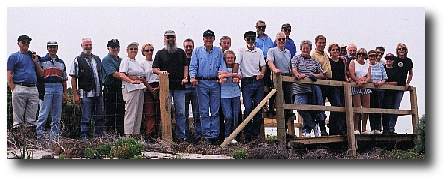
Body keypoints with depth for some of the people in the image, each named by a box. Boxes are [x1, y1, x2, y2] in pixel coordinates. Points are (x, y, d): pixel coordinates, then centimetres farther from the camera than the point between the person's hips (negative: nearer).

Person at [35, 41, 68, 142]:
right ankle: (39, 135, -6)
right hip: (46, 88, -5)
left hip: (59, 88, 5)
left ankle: (55, 136, 10)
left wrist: (65, 93, 12)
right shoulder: (42, 61, 5)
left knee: (57, 115, 5)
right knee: (43, 113, -9)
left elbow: (64, 79, 19)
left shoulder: (61, 63, 19)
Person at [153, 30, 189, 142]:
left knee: (181, 112, -1)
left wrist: (185, 77, -1)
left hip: (179, 86, 1)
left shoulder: (181, 52, 16)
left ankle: (181, 135, 3)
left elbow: (185, 66, 14)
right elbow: (154, 68, 6)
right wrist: (160, 72, -14)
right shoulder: (160, 53, 10)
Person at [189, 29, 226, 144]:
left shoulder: (218, 51, 13)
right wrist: (193, 77, -12)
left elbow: (222, 65, 9)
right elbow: (193, 66, 4)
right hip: (202, 83, -1)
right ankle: (207, 134, 3)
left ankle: (215, 134, 4)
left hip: (215, 83, 1)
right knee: (204, 111, -1)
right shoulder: (197, 51, 10)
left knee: (215, 111, 1)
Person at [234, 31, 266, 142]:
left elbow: (263, 65, 9)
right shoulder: (241, 51, 4)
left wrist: (262, 73, -12)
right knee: (248, 107, -10)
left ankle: (256, 133, 10)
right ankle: (247, 134, -3)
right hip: (246, 82, -3)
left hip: (258, 81, 3)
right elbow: (237, 64, -6)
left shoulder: (259, 51, 12)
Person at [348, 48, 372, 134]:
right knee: (357, 108, -12)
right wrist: (359, 81, -15)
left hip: (366, 87, 4)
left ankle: (364, 129, 4)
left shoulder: (367, 65, 17)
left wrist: (364, 81, -14)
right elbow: (352, 75, -5)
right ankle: (356, 129, -9)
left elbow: (369, 77, 6)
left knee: (366, 108, -1)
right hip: (356, 87, -4)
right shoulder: (353, 62, 7)